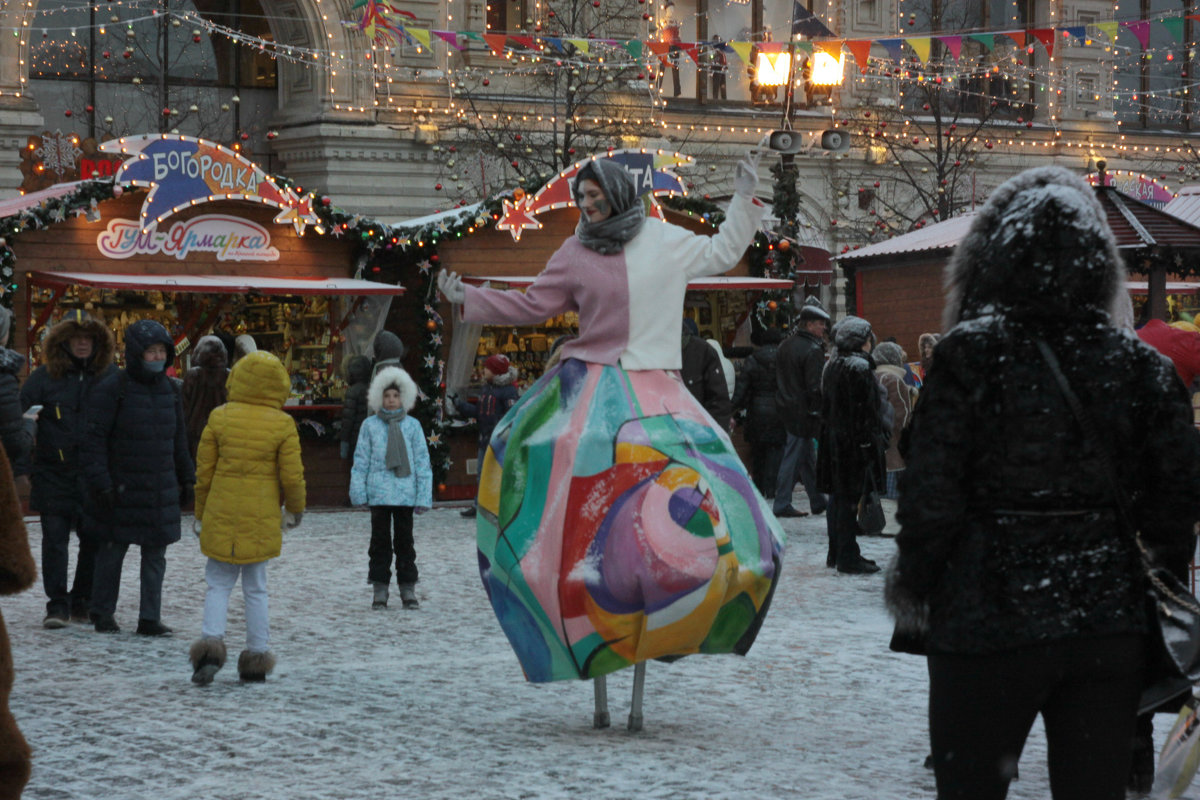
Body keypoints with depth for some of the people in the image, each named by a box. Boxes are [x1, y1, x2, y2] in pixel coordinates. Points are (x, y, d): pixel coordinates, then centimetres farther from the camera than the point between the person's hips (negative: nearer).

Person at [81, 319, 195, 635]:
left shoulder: (168, 389, 9)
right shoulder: (111, 389, -10)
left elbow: (178, 440, 18)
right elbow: (94, 440, -12)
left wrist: (186, 479, 17)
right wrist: (100, 482, -17)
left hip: (160, 490, 5)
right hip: (121, 489, -5)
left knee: (155, 554, 5)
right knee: (112, 551, 6)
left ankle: (150, 618, 11)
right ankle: (103, 614, 19)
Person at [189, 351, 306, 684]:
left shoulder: (219, 418, -3)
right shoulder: (283, 425, -5)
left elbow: (204, 469, 2)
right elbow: (292, 475, -3)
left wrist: (201, 514, 13)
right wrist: (295, 509, 16)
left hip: (221, 517, 0)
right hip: (262, 518, 0)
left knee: (218, 584, 9)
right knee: (256, 588, 10)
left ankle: (211, 640, -11)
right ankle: (257, 657, 11)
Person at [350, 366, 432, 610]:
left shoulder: (412, 425, 4)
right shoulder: (370, 425, 3)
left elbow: (422, 460, 6)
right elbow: (361, 459, 6)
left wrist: (424, 494, 1)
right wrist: (358, 490, -1)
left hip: (405, 493, 0)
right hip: (379, 493, 0)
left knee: (404, 540, 7)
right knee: (380, 540, 6)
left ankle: (408, 589, 14)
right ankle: (380, 589, 12)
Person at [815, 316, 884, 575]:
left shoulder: (832, 366, 11)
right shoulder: (859, 368, -16)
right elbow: (865, 410, -18)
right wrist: (870, 443, -16)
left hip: (834, 440, 9)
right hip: (854, 443, -9)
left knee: (838, 496, 14)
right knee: (850, 498, -5)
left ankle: (836, 553, 21)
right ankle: (848, 556, -3)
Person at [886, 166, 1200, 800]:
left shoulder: (971, 351, -10)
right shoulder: (1138, 363, 2)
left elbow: (931, 491, -11)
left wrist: (912, 582, 4)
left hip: (987, 618, -3)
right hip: (1108, 621, 4)